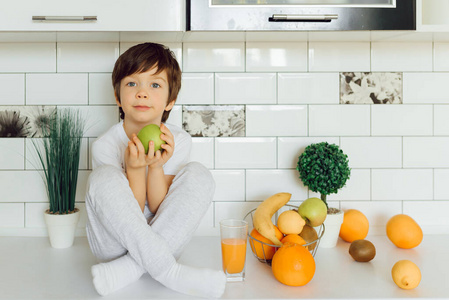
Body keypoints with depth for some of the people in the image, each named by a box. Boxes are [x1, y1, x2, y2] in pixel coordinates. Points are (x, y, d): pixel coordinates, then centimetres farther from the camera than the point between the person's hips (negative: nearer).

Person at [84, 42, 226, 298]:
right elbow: (131, 216, -13)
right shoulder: (106, 145, -12)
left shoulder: (178, 141, -7)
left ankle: (129, 268, -27)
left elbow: (160, 211, -9)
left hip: (164, 238, 2)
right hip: (115, 242, -1)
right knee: (105, 176, -29)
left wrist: (156, 167, -26)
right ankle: (169, 271, -30)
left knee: (198, 174, -21)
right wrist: (134, 169, -29)